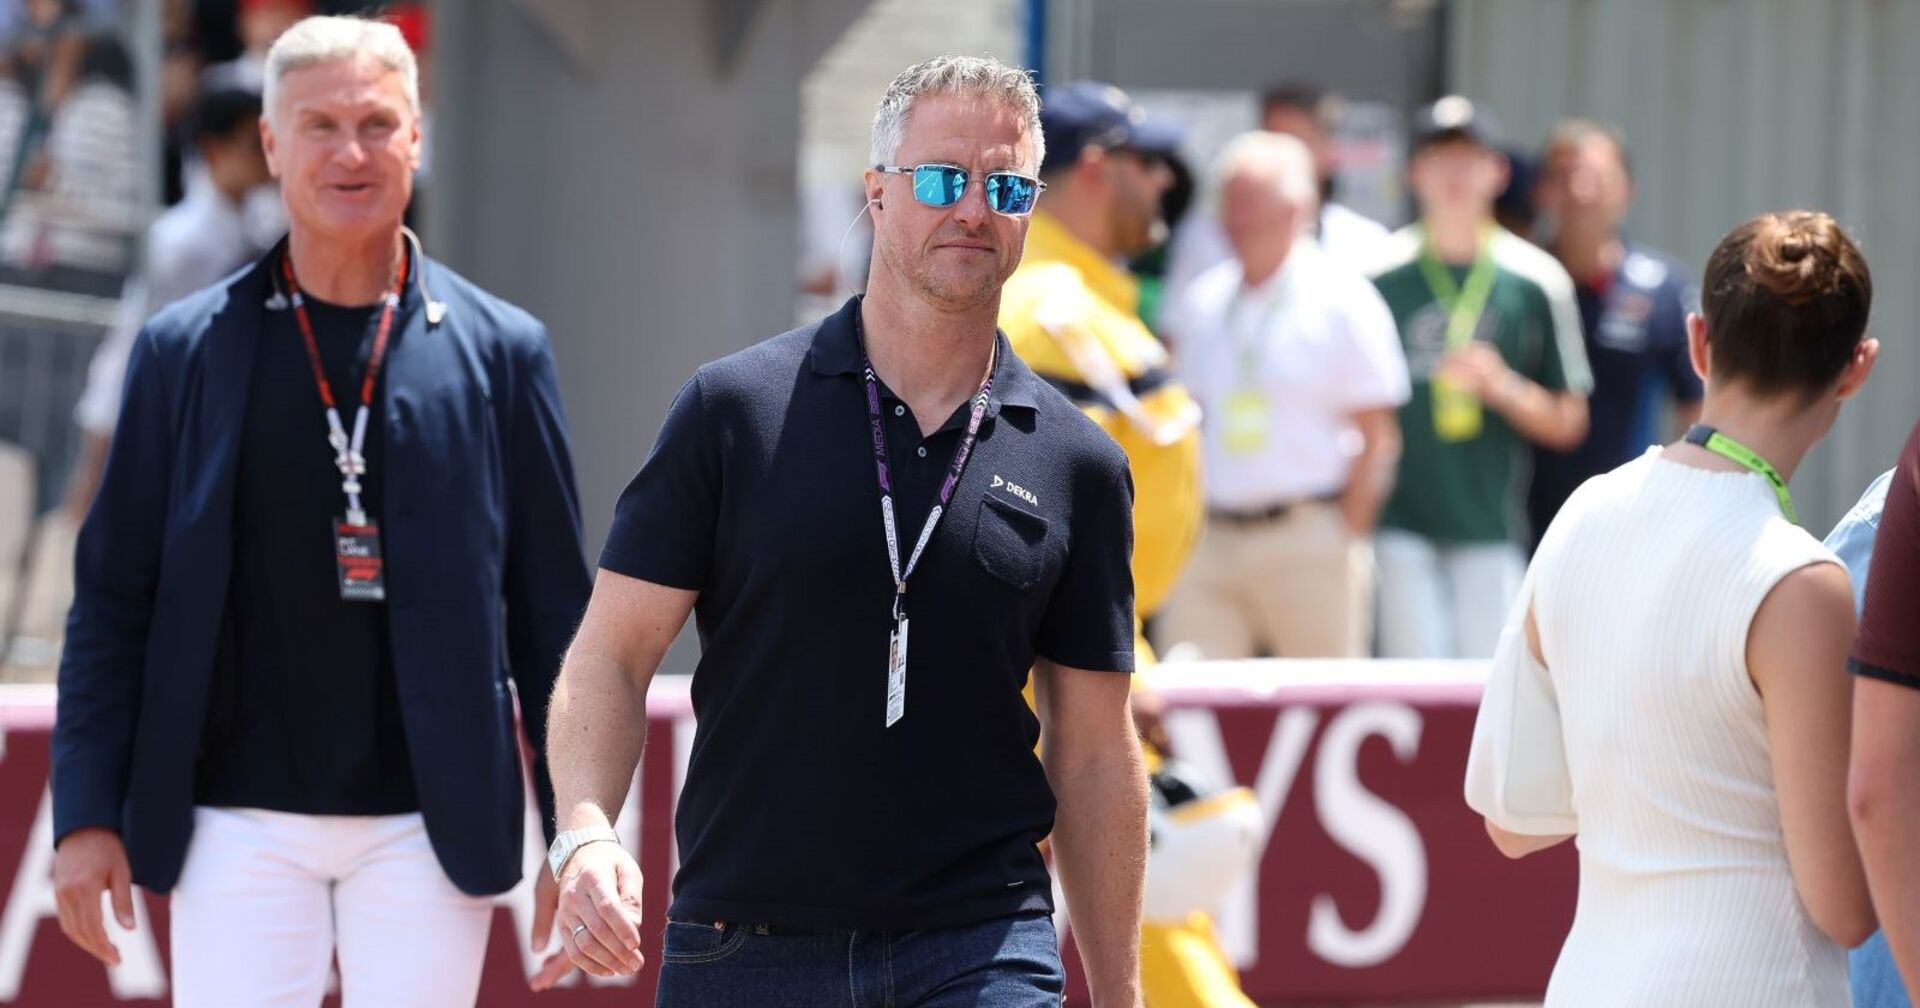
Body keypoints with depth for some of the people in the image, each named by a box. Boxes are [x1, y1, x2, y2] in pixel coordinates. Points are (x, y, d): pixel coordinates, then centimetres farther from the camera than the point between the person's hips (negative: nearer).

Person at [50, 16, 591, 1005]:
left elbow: (554, 614, 6)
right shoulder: (184, 350, 6)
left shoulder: (500, 350, 5)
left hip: (427, 827, 0)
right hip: (239, 824, 0)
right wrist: (85, 814, -1)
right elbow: (111, 601, 6)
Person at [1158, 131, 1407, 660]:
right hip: (1211, 539, 5)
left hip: (1306, 536, -5)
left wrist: (1347, 535, -8)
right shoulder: (1203, 303, 14)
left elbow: (1378, 438, -2)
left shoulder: (1344, 300, 0)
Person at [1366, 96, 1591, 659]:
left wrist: (1503, 388, -9)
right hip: (1399, 525, -1)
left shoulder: (1537, 281, 5)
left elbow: (1569, 424, 9)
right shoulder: (1379, 274, 3)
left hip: (1493, 533, 1)